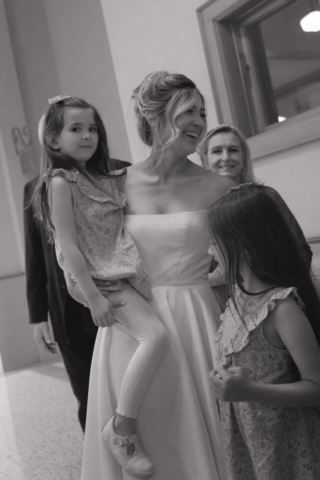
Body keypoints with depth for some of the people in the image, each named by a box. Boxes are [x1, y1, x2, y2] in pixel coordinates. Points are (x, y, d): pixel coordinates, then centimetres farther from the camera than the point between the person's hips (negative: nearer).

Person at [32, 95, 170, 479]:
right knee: (155, 335, -23)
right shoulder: (60, 181, -8)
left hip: (124, 277, 8)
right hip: (98, 281, -8)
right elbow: (68, 246, -15)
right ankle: (121, 429, -10)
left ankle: (124, 424, 14)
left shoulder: (104, 179, 16)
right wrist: (93, 296, -18)